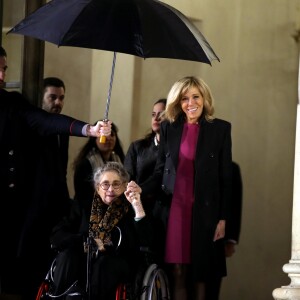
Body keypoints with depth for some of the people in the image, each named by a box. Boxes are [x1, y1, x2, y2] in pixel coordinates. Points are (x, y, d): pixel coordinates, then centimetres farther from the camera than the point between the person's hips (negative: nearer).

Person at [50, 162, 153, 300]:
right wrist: (91, 243, -14)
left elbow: (146, 242, -19)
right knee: (67, 254, -27)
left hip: (118, 264, -2)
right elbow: (57, 236, -2)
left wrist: (137, 206, -29)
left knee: (103, 264, -33)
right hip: (84, 260, 2)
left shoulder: (129, 207, -4)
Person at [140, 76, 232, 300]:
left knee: (200, 273, 4)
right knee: (178, 273, 0)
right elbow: (161, 171, 9)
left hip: (204, 210, -2)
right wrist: (140, 189, -9)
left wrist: (223, 218, -5)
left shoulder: (220, 129, 0)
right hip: (174, 208, 2)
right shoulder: (169, 127, 7)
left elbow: (226, 178, -1)